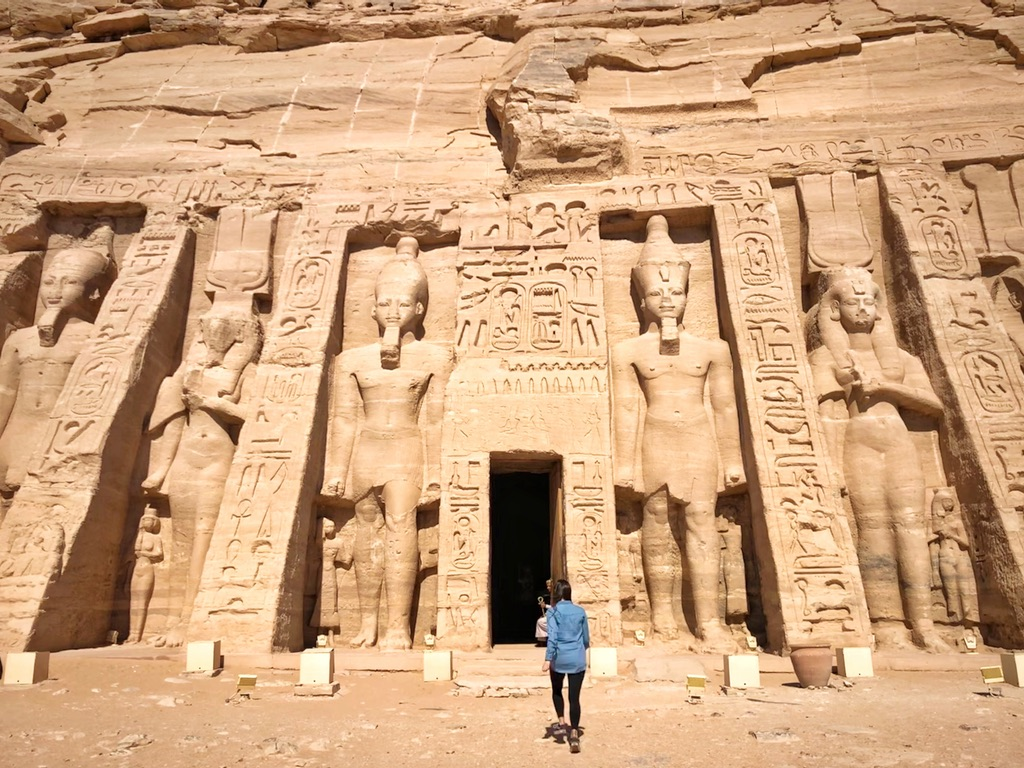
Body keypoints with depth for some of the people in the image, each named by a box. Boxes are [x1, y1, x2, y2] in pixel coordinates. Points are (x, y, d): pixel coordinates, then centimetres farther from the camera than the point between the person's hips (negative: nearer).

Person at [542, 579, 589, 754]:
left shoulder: (553, 611, -5)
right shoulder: (580, 611, 5)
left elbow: (552, 636, -15)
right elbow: (586, 638, 12)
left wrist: (548, 659, -17)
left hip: (559, 658, -2)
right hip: (578, 660, 2)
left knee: (556, 691, 24)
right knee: (574, 698, 3)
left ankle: (562, 722, 15)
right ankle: (574, 734, -5)